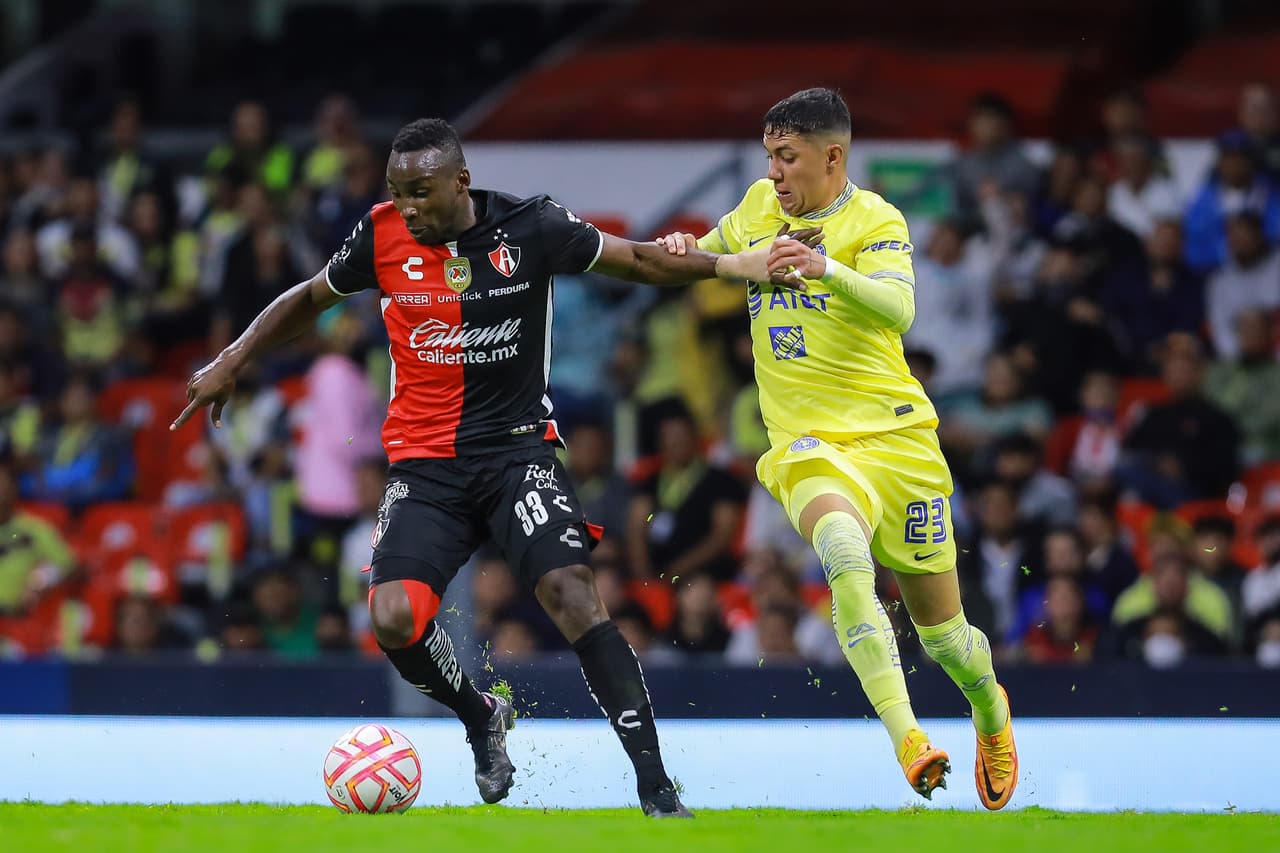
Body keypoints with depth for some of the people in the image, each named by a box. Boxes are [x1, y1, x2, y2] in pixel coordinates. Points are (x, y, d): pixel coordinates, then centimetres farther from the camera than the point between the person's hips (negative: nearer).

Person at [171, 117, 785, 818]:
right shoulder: (382, 235, -2)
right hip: (425, 464, 2)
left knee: (570, 594, -24)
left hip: (518, 447, -2)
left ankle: (655, 787, -21)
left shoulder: (530, 228, -7)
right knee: (393, 619, -19)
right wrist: (231, 361, 11)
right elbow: (310, 298, 16)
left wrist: (730, 266, -11)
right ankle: (481, 719, 15)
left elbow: (639, 260, 2)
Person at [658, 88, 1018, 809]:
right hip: (808, 444, 2)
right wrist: (684, 251, 5)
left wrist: (826, 269, -41)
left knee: (942, 628, 8)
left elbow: (898, 310, -24)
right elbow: (714, 251, 30)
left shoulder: (875, 221, -5)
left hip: (895, 436, -2)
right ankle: (905, 736, -42)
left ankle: (991, 711, 43)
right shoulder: (761, 204, 10)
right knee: (845, 552, -34)